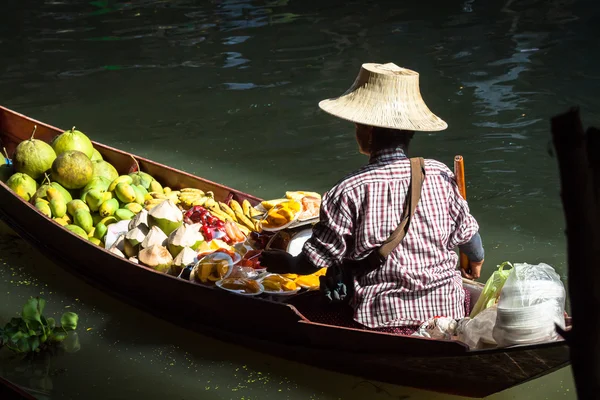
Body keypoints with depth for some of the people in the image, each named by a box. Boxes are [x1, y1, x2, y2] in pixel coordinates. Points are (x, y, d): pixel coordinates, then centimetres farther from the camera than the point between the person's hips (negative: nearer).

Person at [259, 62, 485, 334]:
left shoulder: (350, 192, -13)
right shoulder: (441, 176, -2)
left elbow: (313, 261, -7)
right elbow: (467, 233, 11)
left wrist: (280, 262, 16)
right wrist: (476, 261, 35)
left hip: (383, 321, -4)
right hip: (449, 310, 4)